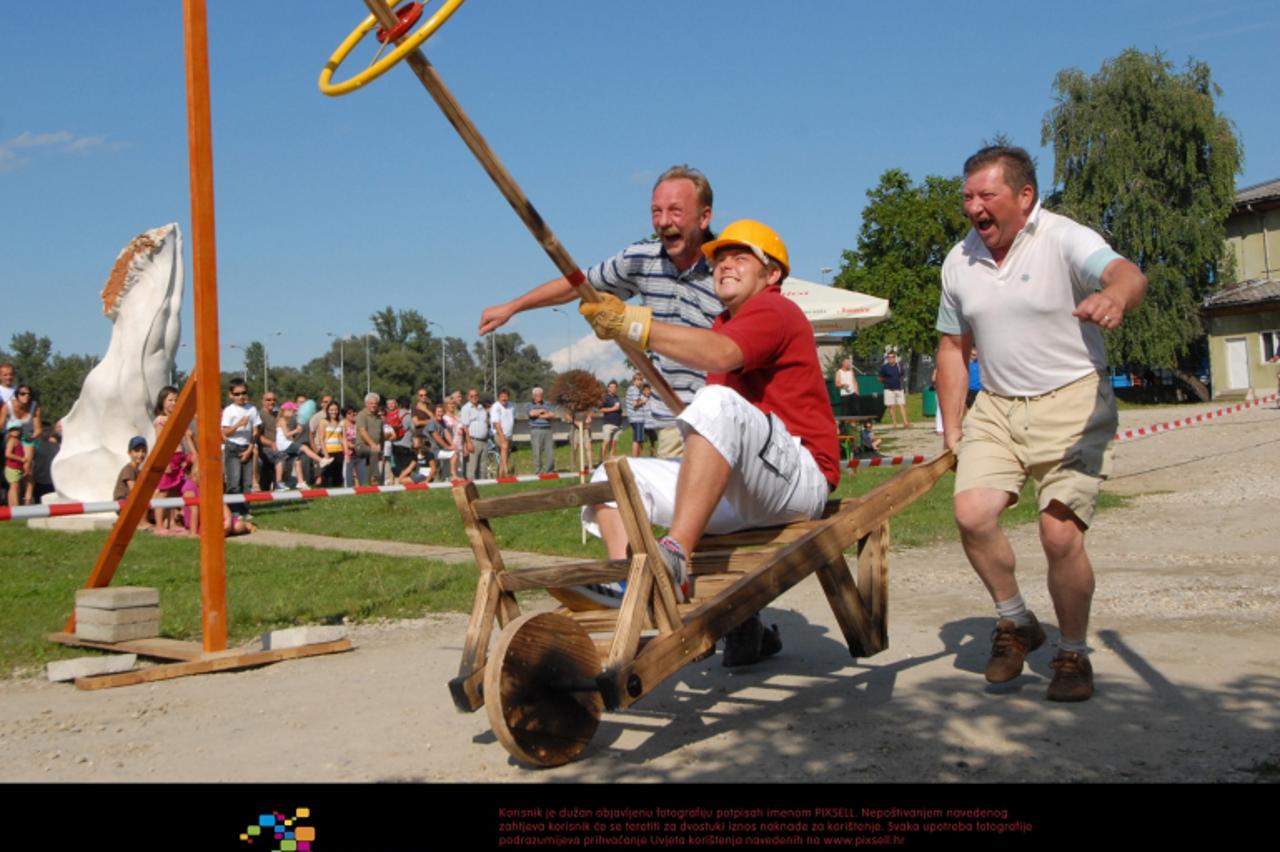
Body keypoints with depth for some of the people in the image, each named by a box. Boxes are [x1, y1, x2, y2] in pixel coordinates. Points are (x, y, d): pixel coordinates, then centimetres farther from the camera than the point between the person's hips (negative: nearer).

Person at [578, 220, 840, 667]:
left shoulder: (773, 310, -3)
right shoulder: (726, 324, 27)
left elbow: (720, 354, -25)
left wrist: (632, 323, -32)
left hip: (800, 480, -9)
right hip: (739, 491, 9)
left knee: (719, 402, -37)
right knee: (613, 478, -1)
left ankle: (673, 560, -47)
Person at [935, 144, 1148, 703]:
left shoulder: (1062, 239, -12)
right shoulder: (959, 261, 5)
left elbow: (1127, 274, -32)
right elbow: (953, 347, 14)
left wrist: (1113, 297, -57)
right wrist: (952, 428, 9)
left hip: (1071, 402, -4)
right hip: (997, 406, 5)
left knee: (1060, 535, -12)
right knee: (971, 512, -16)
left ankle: (1073, 654, 13)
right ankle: (1015, 623, 10)